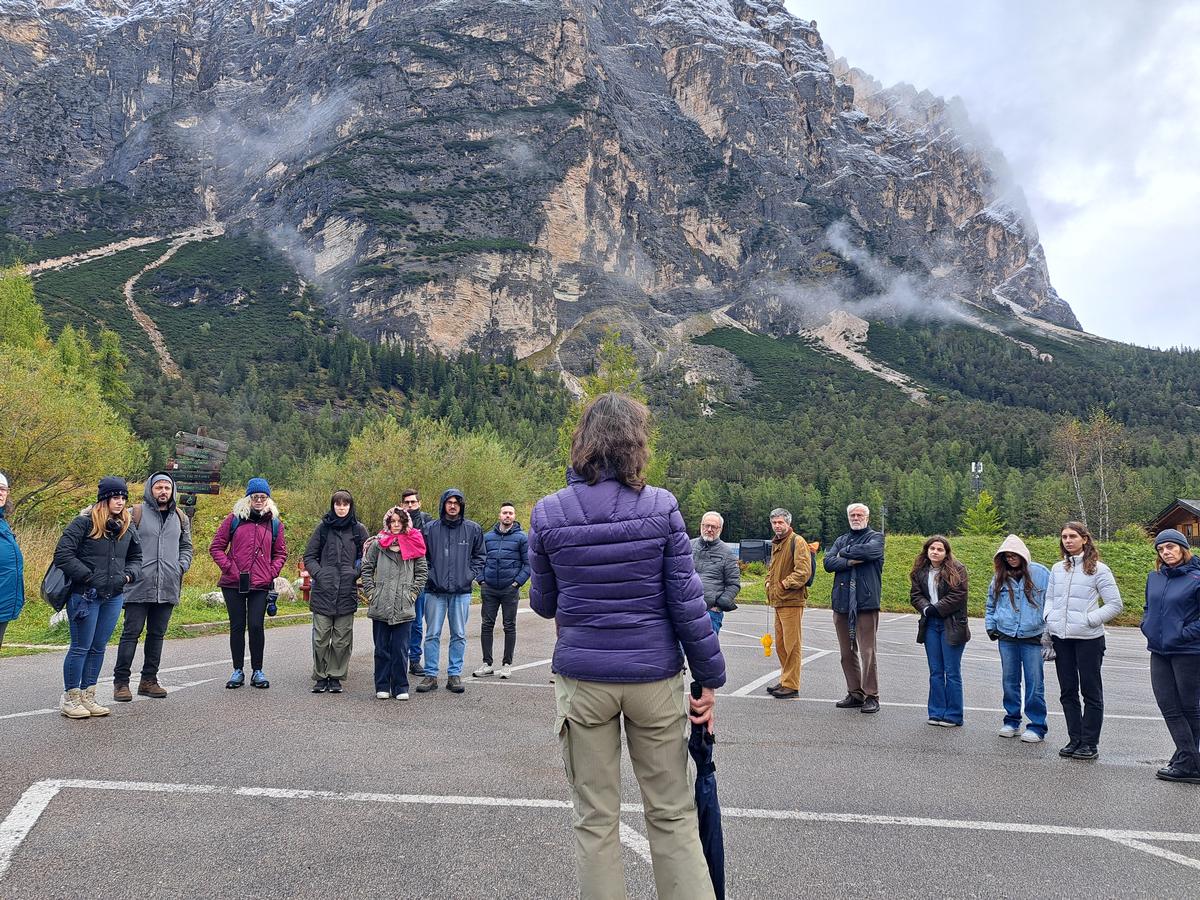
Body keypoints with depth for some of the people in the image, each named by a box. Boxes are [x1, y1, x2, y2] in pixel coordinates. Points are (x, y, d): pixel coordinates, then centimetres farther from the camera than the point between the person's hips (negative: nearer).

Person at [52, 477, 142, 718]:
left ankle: (87, 696, 22)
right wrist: (89, 577, -15)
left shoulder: (127, 527, 10)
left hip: (114, 597, 6)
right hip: (85, 595, -6)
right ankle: (69, 698, 13)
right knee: (81, 648, 1)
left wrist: (128, 575, 0)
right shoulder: (84, 522, -9)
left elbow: (136, 558, 19)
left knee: (98, 648, 12)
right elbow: (63, 554, -13)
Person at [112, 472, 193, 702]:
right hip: (139, 587, -5)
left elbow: (186, 546, 21)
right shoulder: (136, 514, -2)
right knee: (131, 633, -2)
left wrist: (182, 566, 6)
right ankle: (121, 681, 5)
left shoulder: (180, 517, 13)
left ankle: (149, 680, 20)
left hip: (168, 587, 5)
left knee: (157, 634, 11)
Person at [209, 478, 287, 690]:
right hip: (234, 584, 0)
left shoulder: (275, 523, 9)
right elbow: (216, 547, 5)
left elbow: (281, 553, 17)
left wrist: (273, 572, 1)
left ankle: (257, 671, 10)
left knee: (256, 626, -3)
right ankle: (238, 671, 17)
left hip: (261, 585, 0)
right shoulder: (234, 519, 4)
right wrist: (229, 567, -6)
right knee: (237, 626, 6)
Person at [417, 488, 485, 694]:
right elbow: (422, 556, 11)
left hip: (462, 591, 1)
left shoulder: (473, 529, 4)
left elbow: (480, 555, 12)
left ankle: (454, 674, 15)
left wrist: (473, 575, 2)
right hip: (435, 590, 0)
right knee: (432, 634, 3)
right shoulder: (430, 528, 2)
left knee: (459, 635, 6)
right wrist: (428, 575, 1)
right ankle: (430, 675, 11)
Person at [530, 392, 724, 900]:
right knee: (672, 815, 13)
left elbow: (543, 603, 6)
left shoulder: (548, 513, -5)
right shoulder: (661, 508, -8)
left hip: (583, 678, 0)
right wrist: (709, 679, 1)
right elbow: (686, 602, -7)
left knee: (595, 819, 13)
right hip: (654, 676, 0)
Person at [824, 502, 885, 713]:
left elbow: (870, 550, -19)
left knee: (867, 651, -6)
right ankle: (855, 694, 20)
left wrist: (845, 552, -5)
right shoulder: (842, 540, 18)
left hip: (866, 603, -5)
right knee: (847, 653, 10)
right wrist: (850, 561, -12)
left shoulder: (875, 537, 4)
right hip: (842, 602, 5)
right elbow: (828, 562, 3)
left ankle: (871, 696, 3)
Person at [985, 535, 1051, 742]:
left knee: (1034, 682, -1)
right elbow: (990, 604, 19)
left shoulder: (1040, 573, -4)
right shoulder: (1000, 576, 7)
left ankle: (1037, 727, 8)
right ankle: (1012, 721, 22)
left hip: (1033, 637, -4)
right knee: (1009, 680, 11)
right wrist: (990, 626, 11)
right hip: (1006, 637, 4)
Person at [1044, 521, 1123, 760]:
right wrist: (1048, 624, 4)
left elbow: (1115, 605, -5)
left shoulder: (1098, 569, -5)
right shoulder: (1057, 569, 11)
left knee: (1091, 691, 4)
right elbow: (1049, 599, 18)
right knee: (1067, 691, 10)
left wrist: (1090, 620, -13)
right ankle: (1075, 739, 20)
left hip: (1088, 638, -5)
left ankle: (1090, 743, 11)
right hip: (1060, 638, 5)